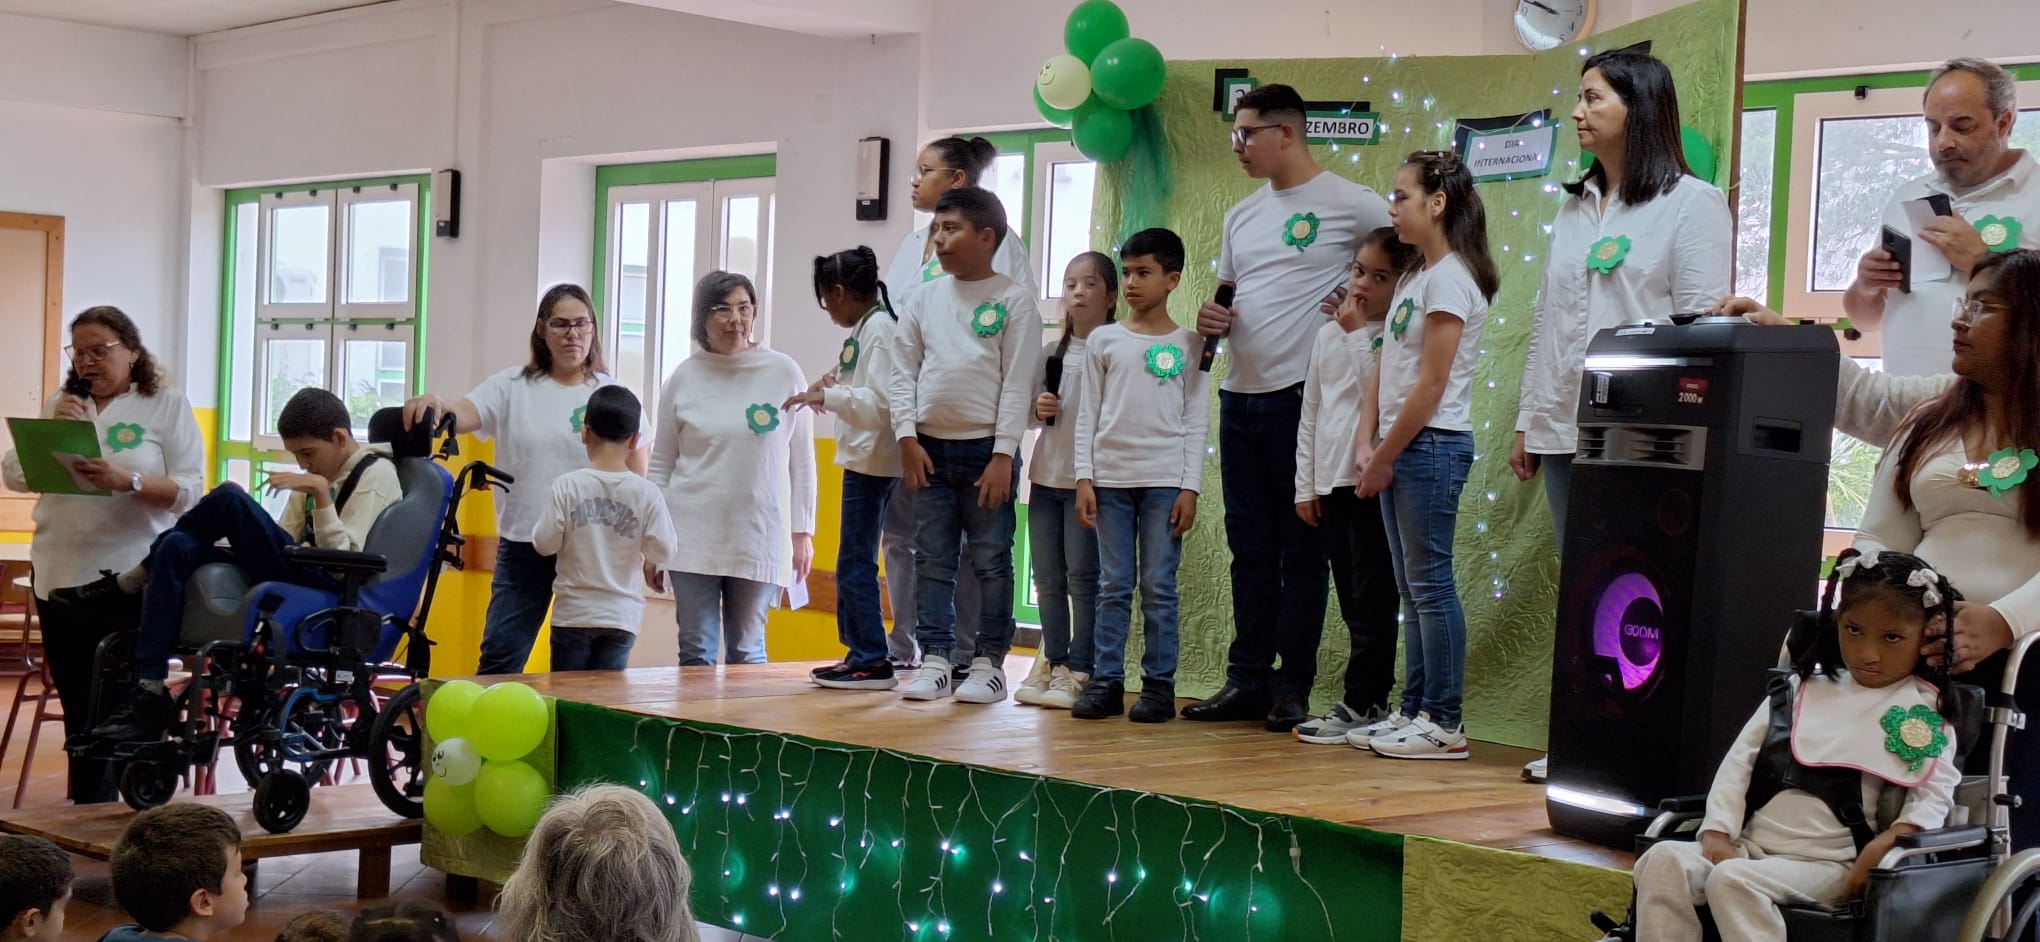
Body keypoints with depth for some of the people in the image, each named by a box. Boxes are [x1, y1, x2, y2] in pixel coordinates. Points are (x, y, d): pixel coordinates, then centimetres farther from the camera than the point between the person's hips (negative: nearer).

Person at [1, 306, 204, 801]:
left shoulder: (169, 405, 0)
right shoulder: (59, 405, 14)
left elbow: (189, 490, -8)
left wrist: (126, 480, -24)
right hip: (59, 578, 5)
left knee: (110, 715, -4)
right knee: (78, 712, 11)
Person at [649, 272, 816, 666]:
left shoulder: (784, 372, 1)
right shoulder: (685, 377, 3)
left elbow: (802, 461, 5)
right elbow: (661, 466, 8)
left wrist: (803, 533, 3)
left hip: (760, 538, -1)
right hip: (694, 536, 1)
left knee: (747, 654, 6)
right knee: (696, 653, 3)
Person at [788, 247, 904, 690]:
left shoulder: (879, 327, -14)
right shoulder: (866, 326, 15)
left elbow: (881, 403, -22)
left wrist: (828, 396, -22)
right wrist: (838, 388, 12)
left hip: (872, 463, -10)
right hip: (863, 461, 10)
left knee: (856, 563, -7)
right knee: (855, 562, 13)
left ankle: (873, 661, -4)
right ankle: (860, 653, 19)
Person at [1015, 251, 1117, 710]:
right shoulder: (1051, 353, 12)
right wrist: (1038, 409, -3)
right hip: (1046, 476, 5)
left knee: (1083, 577, -4)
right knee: (1047, 577, 8)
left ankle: (1078, 671, 2)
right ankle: (1051, 663, 17)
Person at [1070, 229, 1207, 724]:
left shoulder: (1188, 343, 4)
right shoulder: (1104, 340, 9)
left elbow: (1197, 419, 2)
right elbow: (1088, 414, 9)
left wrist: (1190, 487, -4)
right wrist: (1084, 477, 1)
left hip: (1164, 480, -2)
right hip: (1110, 478, 2)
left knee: (1158, 586, -1)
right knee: (1113, 586, 4)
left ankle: (1159, 684, 5)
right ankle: (1107, 681, 8)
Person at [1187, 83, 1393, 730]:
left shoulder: (1348, 204, -6)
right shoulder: (1241, 216, 17)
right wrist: (1212, 320, 3)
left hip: (1301, 393, -7)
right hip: (1240, 394, 7)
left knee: (1300, 548, 0)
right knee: (1249, 547, 10)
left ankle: (1292, 687, 5)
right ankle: (1247, 680, 16)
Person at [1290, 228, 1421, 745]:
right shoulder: (1328, 334, 14)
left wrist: (1358, 334, -15)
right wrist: (1305, 485, 14)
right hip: (1330, 484, 7)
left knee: (1372, 599, -4)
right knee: (1353, 601, 10)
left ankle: (1361, 703, 1)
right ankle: (1372, 699, 16)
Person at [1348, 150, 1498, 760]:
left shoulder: (1449, 278, -12)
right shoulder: (1412, 281, 16)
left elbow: (1432, 385, -16)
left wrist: (1385, 456, -12)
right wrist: (1367, 445, 4)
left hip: (1431, 446, -9)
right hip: (1399, 449, 9)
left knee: (1430, 583, -6)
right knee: (1412, 588, 11)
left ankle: (1444, 724, -2)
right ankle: (1414, 711, 16)